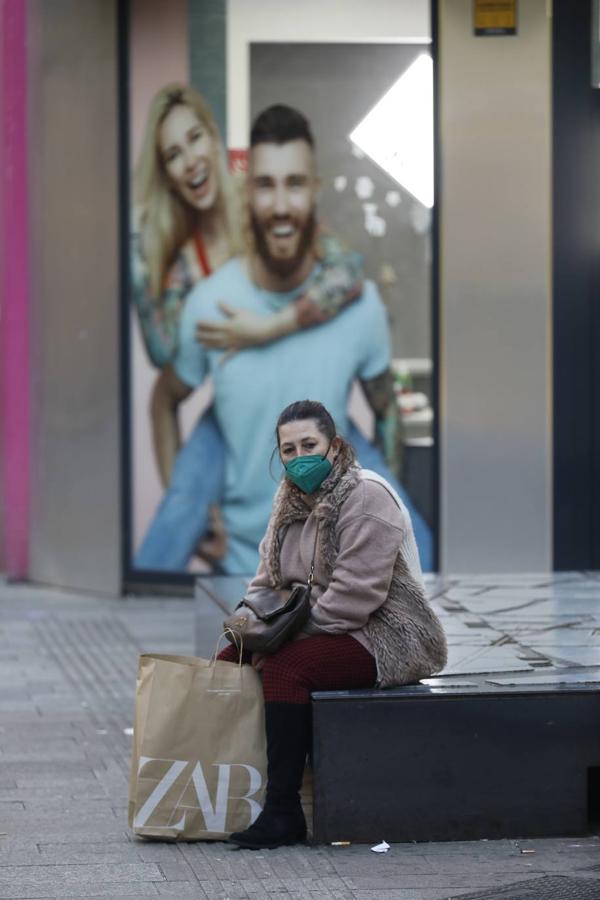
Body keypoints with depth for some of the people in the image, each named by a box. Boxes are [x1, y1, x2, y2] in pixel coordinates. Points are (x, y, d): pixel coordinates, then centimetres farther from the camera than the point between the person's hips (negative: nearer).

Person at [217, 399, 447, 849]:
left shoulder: (365, 497, -16)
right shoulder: (291, 500, 12)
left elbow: (355, 595, -24)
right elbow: (268, 580, 17)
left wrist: (289, 633, -21)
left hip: (385, 638, -9)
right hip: (325, 634, 9)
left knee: (284, 666, -30)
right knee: (230, 660, -5)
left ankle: (283, 813, -28)